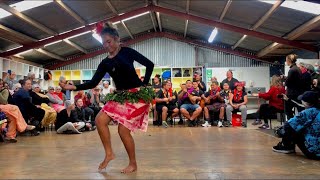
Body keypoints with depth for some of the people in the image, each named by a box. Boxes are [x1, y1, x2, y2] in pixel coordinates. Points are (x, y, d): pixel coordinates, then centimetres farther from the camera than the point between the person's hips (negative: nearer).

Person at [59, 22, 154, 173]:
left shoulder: (127, 52, -5)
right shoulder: (105, 63, 8)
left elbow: (149, 64, -2)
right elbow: (93, 83, 2)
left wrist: (144, 84, -4)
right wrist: (73, 87, -9)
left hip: (137, 95, -5)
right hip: (120, 96, 6)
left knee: (123, 129, -9)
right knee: (100, 120, -8)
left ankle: (133, 164, 10)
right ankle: (109, 153, 11)